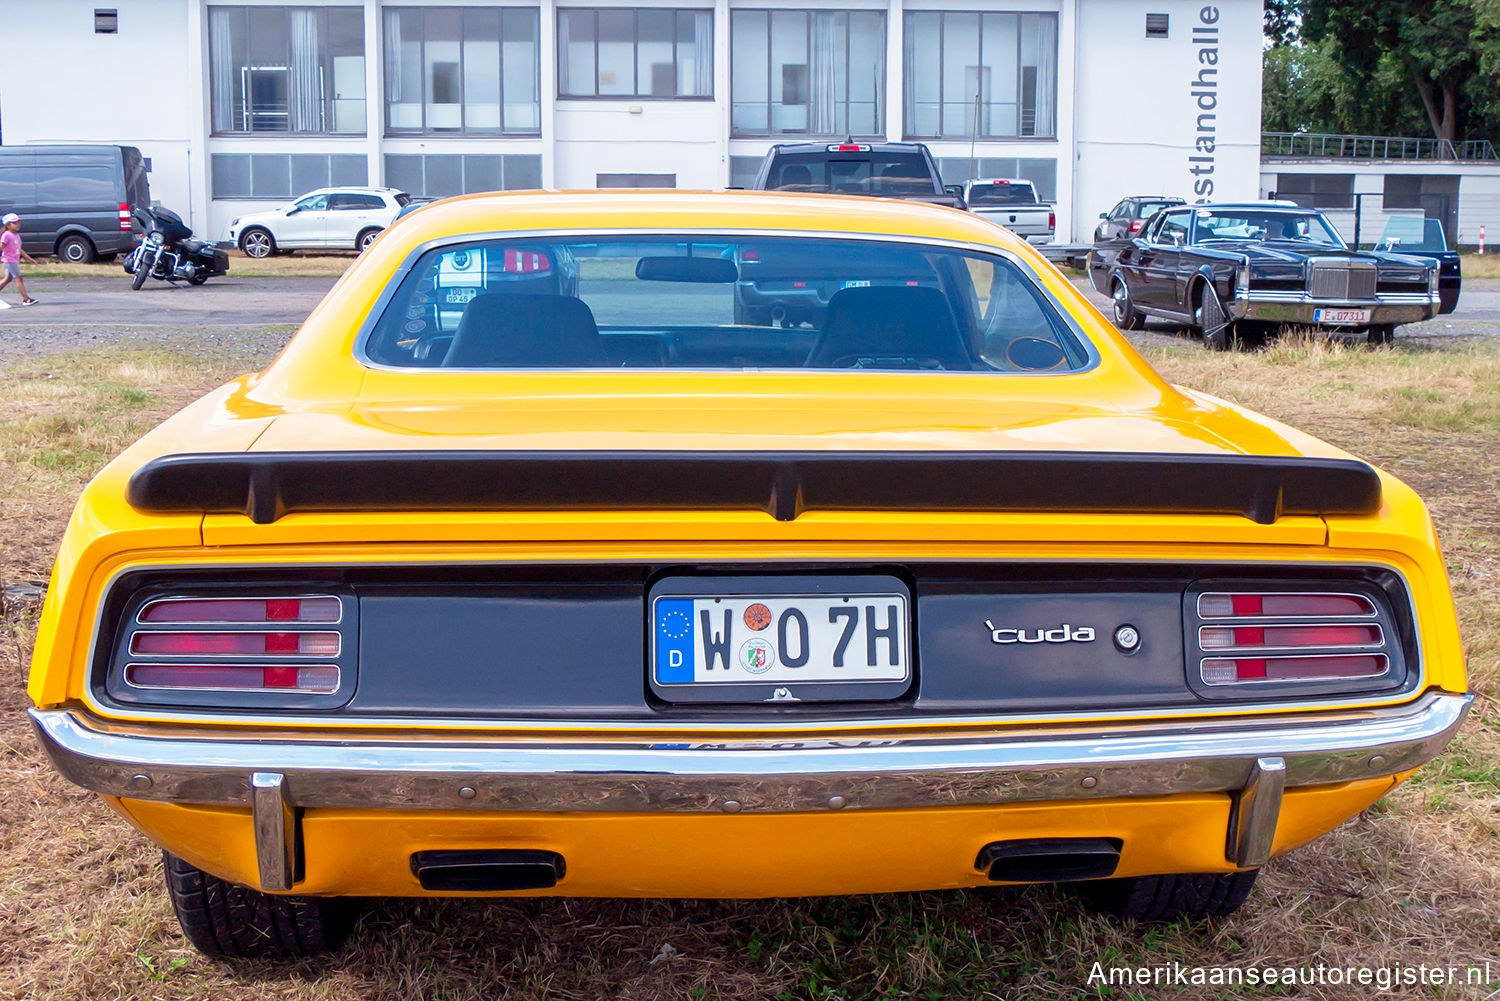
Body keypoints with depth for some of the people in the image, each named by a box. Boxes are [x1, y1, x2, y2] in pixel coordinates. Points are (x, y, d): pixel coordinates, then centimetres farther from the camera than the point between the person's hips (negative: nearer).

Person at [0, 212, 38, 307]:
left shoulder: (17, 235, 13)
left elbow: (20, 250, 21)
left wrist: (29, 258, 21)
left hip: (15, 261, 9)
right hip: (9, 261, -9)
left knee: (8, 278, 17)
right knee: (18, 278, -11)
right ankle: (26, 299, -12)